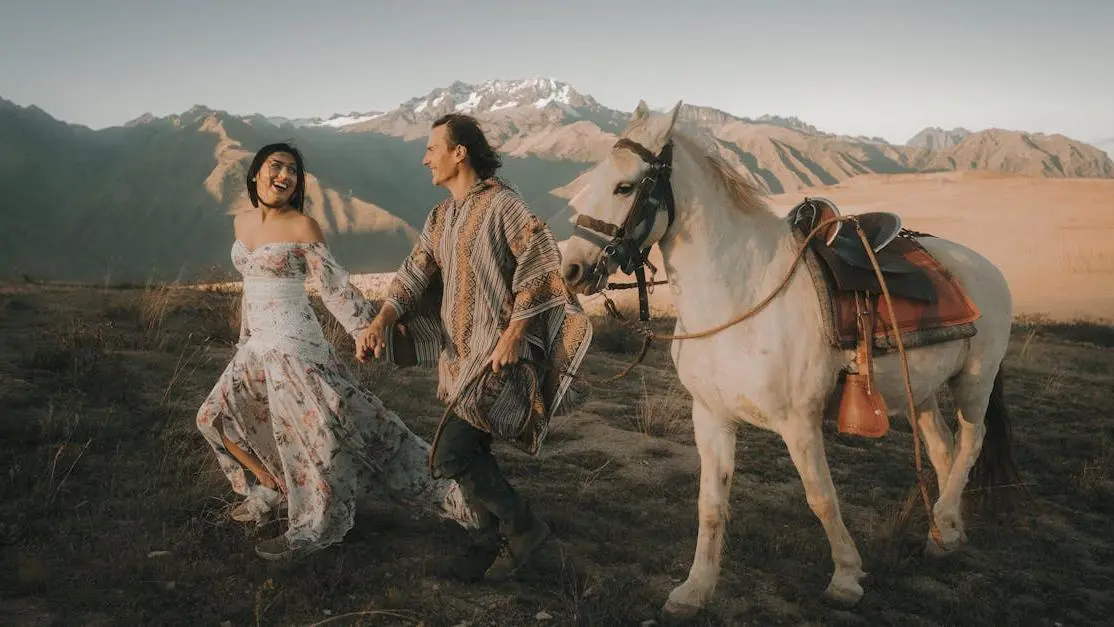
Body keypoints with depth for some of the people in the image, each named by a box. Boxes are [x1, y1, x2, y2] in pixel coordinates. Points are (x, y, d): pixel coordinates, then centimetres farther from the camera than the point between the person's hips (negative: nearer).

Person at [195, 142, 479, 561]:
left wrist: (371, 330, -19)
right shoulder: (242, 222, 11)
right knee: (217, 416, 16)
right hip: (258, 347, 8)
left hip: (293, 343, -8)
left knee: (317, 426, -12)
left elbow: (334, 285, -10)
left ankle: (315, 526, 2)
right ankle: (273, 491, 28)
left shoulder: (302, 226, -8)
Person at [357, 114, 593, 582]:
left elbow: (539, 268, -15)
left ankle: (523, 526, 4)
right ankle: (494, 539, 32)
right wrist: (380, 323, -7)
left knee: (452, 452, -14)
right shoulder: (441, 216, 13)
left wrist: (513, 336, -19)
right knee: (471, 453, 14)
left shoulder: (502, 204, -12)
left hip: (498, 353, -8)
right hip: (459, 354, 8)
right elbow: (414, 275, 8)